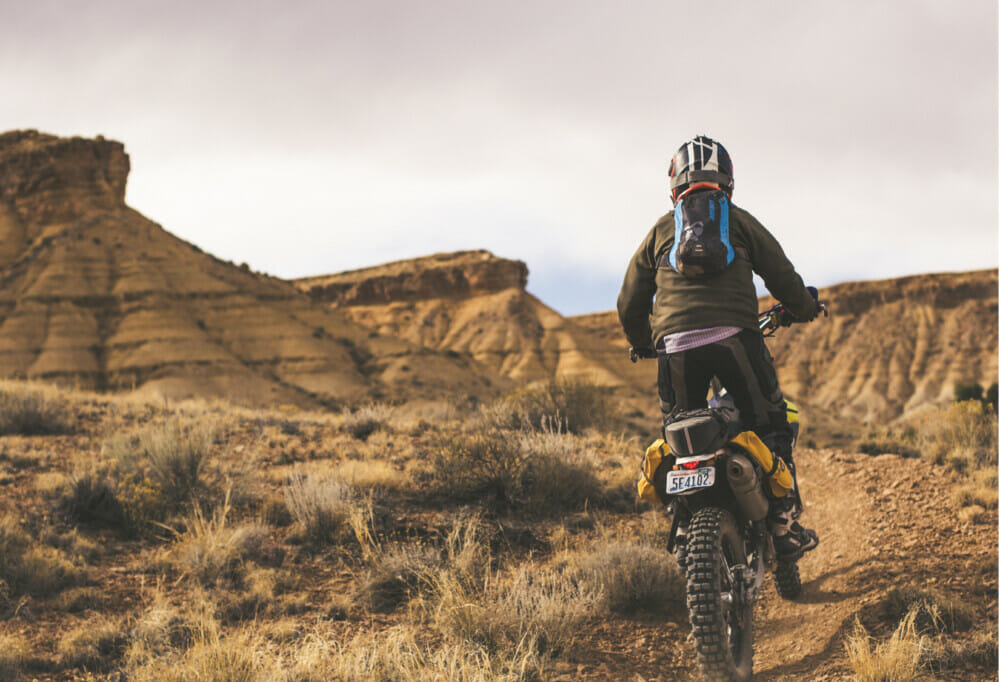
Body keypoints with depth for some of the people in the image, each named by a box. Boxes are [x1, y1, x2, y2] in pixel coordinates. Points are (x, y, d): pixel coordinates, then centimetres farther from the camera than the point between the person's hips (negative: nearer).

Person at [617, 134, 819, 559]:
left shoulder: (661, 230, 21)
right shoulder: (740, 222, 17)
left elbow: (630, 304, 23)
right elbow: (781, 275, 16)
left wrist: (641, 344, 42)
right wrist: (804, 309, 37)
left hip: (676, 347, 1)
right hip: (734, 338, -1)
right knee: (770, 427, 11)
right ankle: (783, 524, 3)